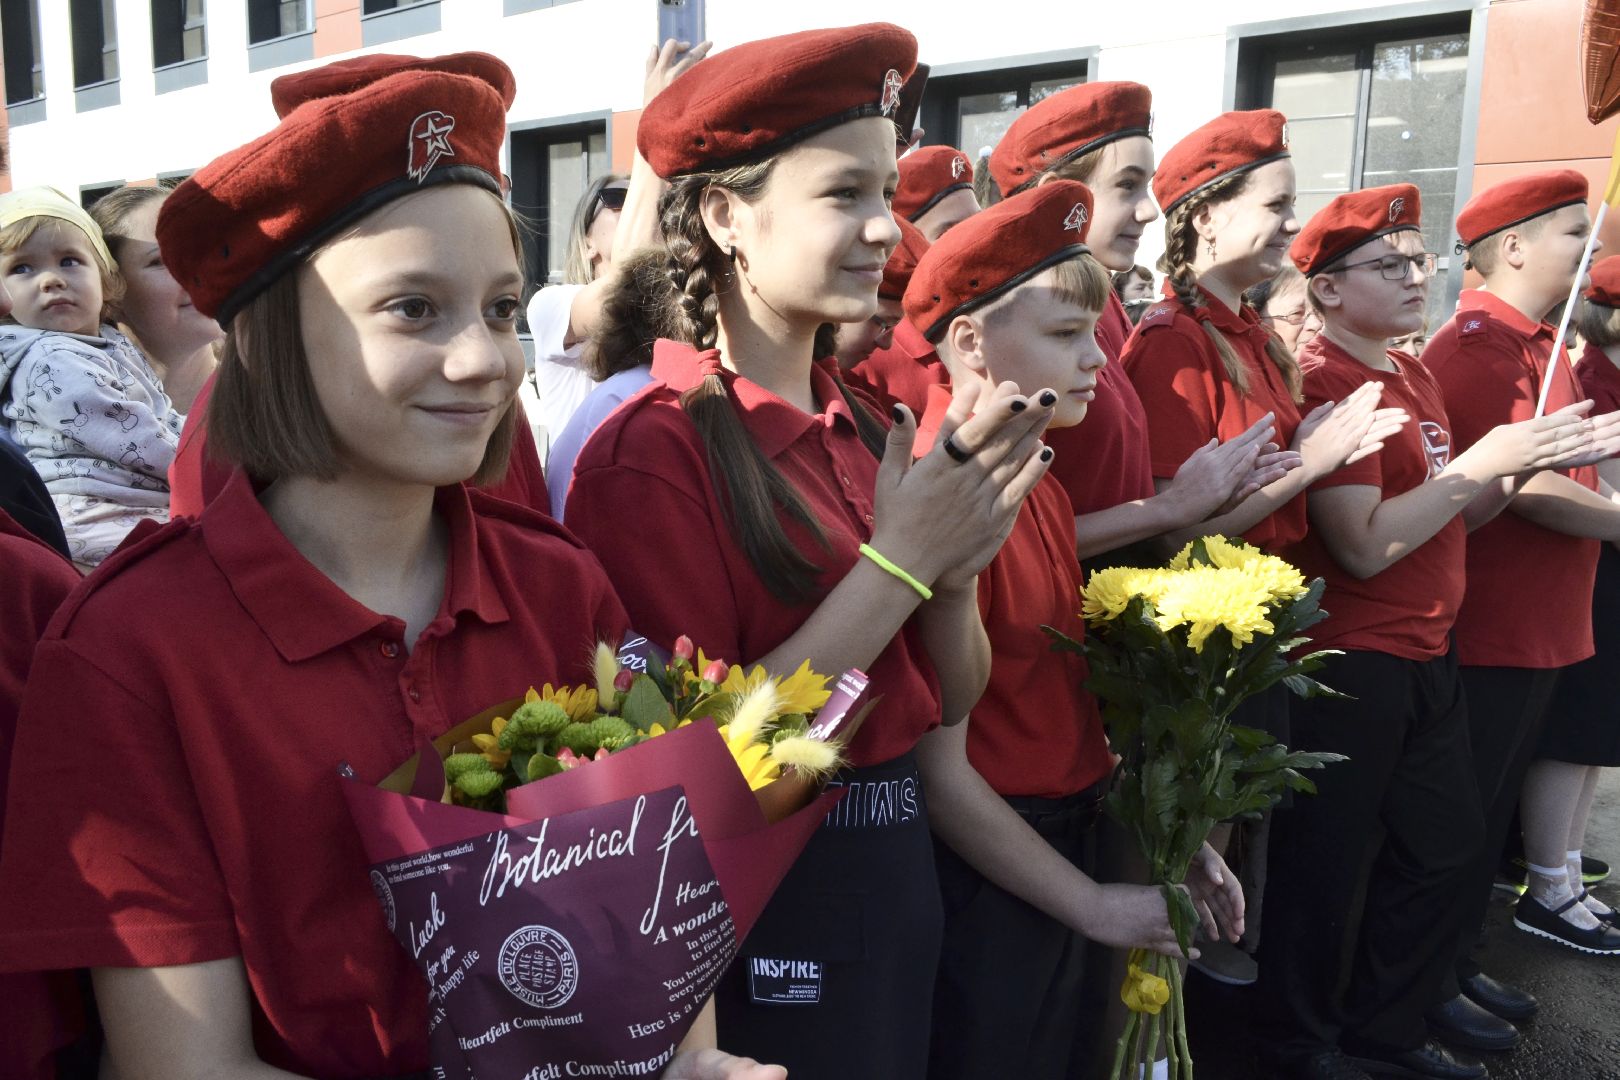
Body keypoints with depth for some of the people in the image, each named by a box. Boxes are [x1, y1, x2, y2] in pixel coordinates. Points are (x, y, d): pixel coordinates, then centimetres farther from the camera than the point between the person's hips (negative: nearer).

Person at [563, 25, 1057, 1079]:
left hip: (899, 868, 7)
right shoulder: (652, 452, -18)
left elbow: (951, 699, 5)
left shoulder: (863, 425, 2)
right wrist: (899, 559, -22)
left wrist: (954, 574, -15)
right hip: (751, 905, -6)